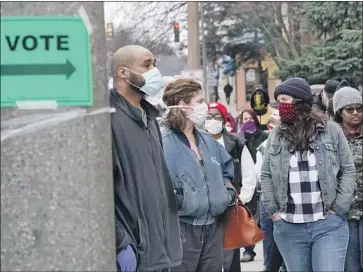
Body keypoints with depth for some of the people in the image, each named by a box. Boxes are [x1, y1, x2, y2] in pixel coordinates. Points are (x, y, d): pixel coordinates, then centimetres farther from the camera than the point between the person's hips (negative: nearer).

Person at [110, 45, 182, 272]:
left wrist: (170, 235, 18)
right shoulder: (111, 119, -14)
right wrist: (120, 244, -20)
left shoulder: (149, 118, 16)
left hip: (160, 248, 9)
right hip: (133, 252, -9)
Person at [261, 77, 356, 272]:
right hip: (288, 228, 3)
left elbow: (348, 171, 3)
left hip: (329, 225, -3)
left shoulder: (331, 130, 1)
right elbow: (266, 175, 13)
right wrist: (272, 210, 2)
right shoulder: (275, 136, 7)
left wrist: (339, 210, -5)